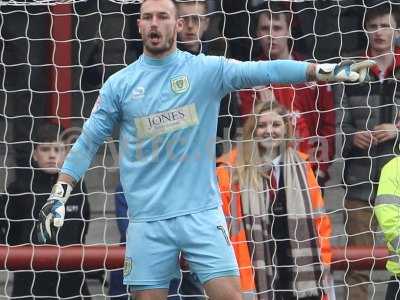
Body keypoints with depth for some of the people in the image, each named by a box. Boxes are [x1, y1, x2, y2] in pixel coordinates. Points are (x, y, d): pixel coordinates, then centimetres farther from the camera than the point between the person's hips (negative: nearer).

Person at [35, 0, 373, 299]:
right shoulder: (119, 84, 6)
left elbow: (262, 71, -11)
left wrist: (327, 71, -22)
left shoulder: (207, 70, 1)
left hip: (201, 213, -1)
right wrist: (59, 195, 5)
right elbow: (88, 141, 11)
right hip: (147, 221, 1)